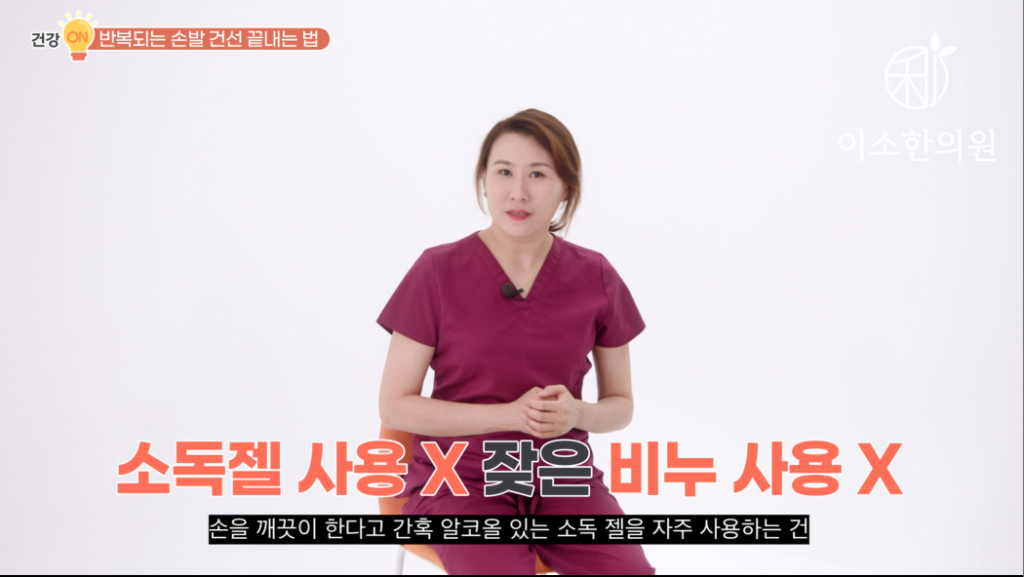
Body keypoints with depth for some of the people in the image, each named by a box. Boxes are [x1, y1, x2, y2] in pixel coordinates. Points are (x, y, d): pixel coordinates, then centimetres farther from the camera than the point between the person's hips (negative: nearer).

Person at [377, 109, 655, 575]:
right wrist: (510, 415, -16)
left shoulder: (596, 278, 1)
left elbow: (621, 405, 10)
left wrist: (576, 414, -13)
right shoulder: (438, 271, -7)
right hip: (459, 477, -2)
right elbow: (394, 407, -5)